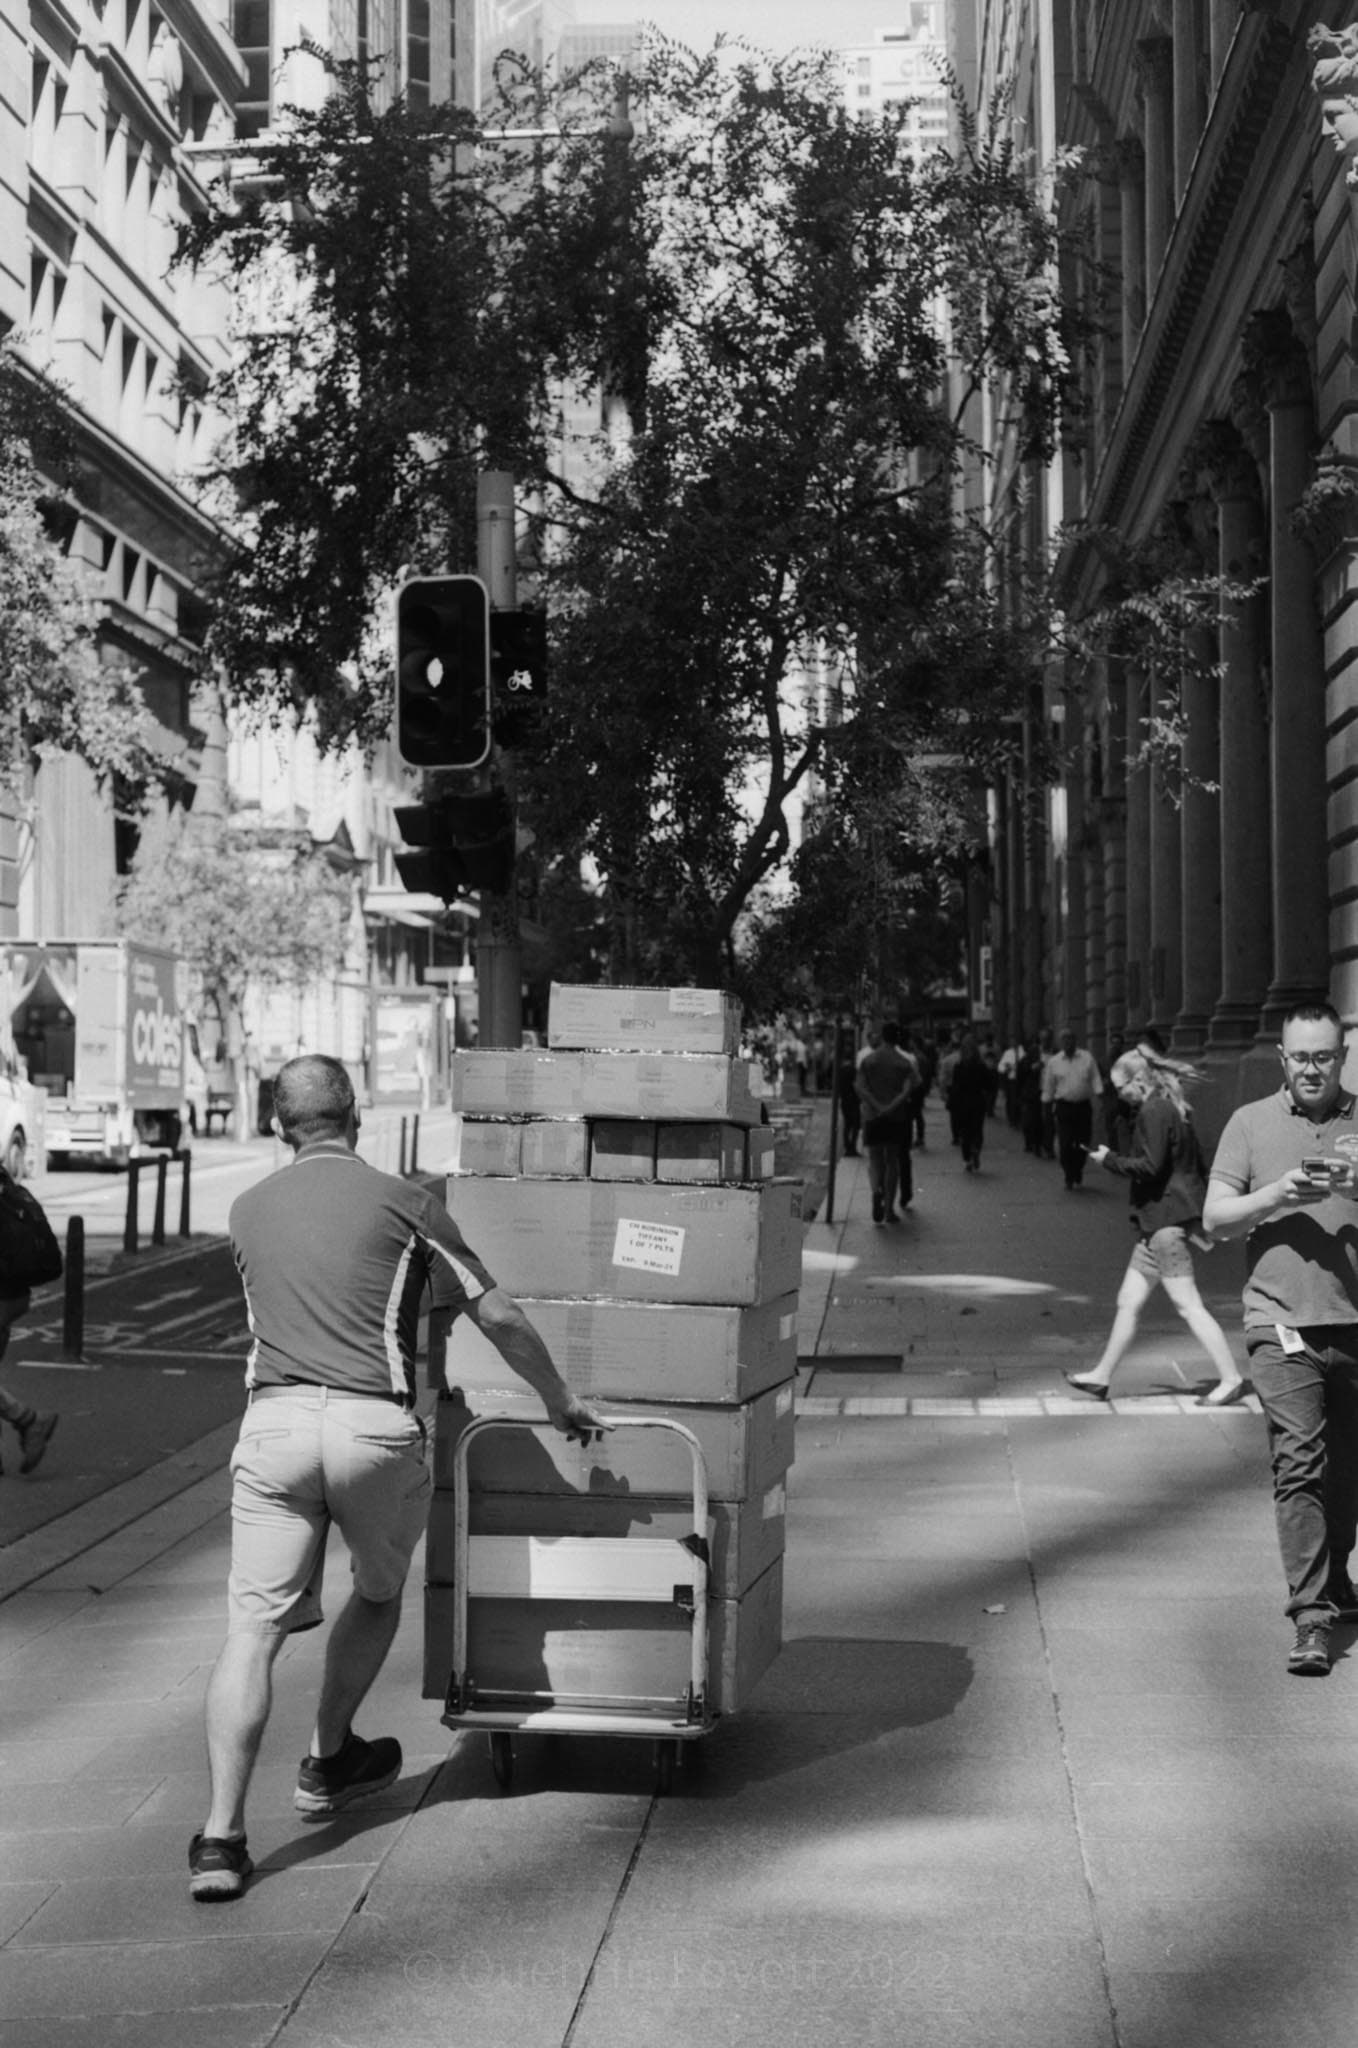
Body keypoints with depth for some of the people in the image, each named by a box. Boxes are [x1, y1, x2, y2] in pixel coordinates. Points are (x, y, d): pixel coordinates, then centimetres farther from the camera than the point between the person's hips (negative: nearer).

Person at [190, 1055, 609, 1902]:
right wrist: (561, 1400, 21)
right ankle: (327, 1762, 37)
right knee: (378, 1593, 24)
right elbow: (500, 1317, 6)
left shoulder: (248, 1211, 14)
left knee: (254, 1626, -1)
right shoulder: (402, 1203, 3)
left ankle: (221, 1835, -10)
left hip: (275, 1418, 2)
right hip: (375, 1426, -2)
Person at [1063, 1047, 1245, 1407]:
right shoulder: (1171, 1109, 16)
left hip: (1165, 1221, -10)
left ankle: (1231, 1378, -5)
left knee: (1188, 1304, -8)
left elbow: (1150, 1165, -21)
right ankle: (1101, 1377, 20)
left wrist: (1109, 1159, -9)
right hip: (1162, 1221, 10)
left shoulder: (1153, 1112, -14)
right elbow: (1197, 1166, 19)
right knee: (1129, 1302, 14)